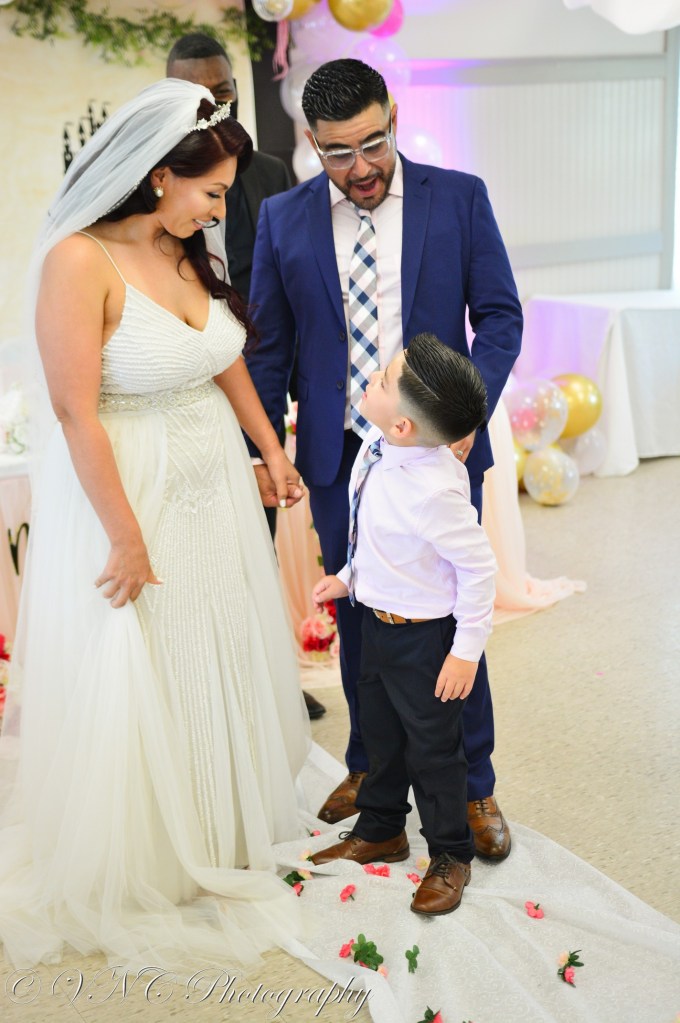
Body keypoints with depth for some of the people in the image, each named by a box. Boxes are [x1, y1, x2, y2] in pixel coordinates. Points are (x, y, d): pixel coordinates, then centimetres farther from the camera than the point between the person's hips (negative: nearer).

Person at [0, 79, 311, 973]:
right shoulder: (80, 262, -22)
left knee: (219, 656, 20)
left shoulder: (191, 252, 0)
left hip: (214, 480, 7)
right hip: (126, 488, -7)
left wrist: (273, 452, 16)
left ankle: (220, 817, 44)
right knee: (134, 679, 9)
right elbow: (77, 413, -22)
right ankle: (140, 866, 32)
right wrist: (127, 536, -19)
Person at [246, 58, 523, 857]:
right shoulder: (283, 218, 2)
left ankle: (472, 786, 22)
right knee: (356, 617, 13)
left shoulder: (460, 197, -3)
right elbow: (270, 346, 5)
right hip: (338, 456, 2)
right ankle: (370, 764, 34)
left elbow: (499, 316, -2)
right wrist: (261, 451, -1)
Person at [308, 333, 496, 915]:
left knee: (433, 746, 11)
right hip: (377, 619, 9)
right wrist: (348, 578, 13)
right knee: (379, 729, 24)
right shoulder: (376, 452, -8)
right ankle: (380, 831, 47)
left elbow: (478, 567, -24)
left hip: (424, 636, -8)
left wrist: (467, 649, -19)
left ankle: (450, 856, 33)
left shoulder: (433, 490, -33)